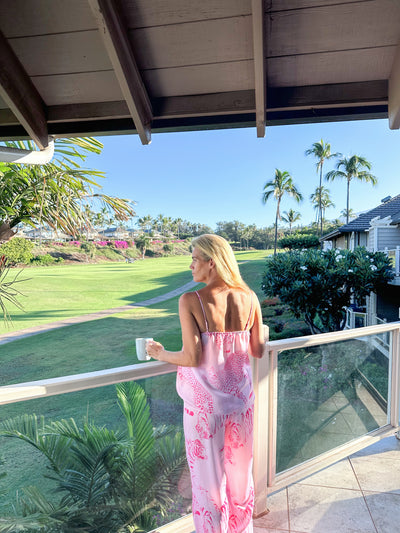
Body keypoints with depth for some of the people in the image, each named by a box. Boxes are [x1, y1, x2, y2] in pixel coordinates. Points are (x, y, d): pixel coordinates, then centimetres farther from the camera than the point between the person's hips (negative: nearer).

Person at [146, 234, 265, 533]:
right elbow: (258, 351, -1)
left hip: (205, 402, -4)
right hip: (240, 397, 4)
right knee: (241, 474, 25)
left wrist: (160, 354, -2)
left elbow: (192, 357, -19)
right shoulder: (249, 298, -7)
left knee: (208, 478, 19)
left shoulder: (190, 301, -19)